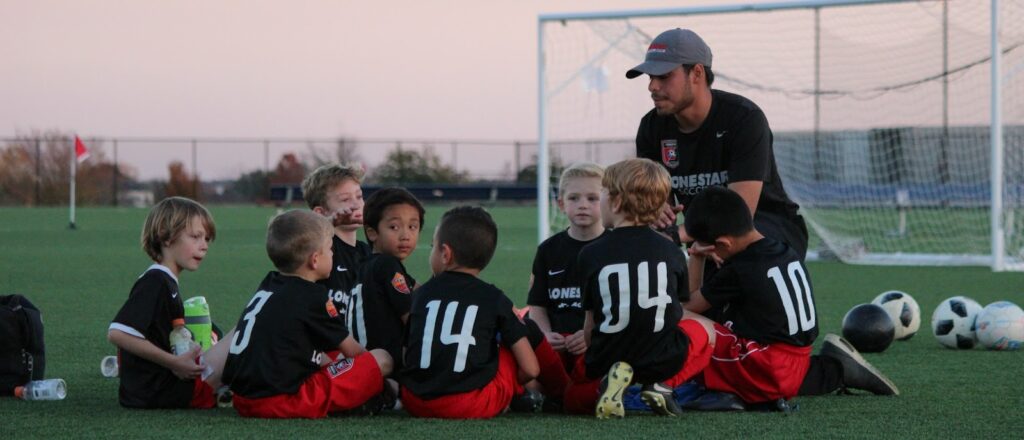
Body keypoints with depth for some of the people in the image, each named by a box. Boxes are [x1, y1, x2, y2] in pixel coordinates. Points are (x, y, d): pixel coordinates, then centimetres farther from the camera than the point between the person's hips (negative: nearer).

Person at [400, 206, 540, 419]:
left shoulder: (422, 293, 12)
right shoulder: (494, 298, 5)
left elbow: (405, 352, 15)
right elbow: (530, 369, 3)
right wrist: (507, 388, 24)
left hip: (415, 403, 3)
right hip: (473, 406, -3)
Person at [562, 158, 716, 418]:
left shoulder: (591, 254, -3)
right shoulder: (671, 252, 1)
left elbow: (591, 323, 2)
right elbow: (677, 312, 11)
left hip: (607, 358, 0)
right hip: (664, 359, 1)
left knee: (571, 398, 30)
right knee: (705, 328, 32)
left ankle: (604, 386, -8)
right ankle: (661, 384, 3)